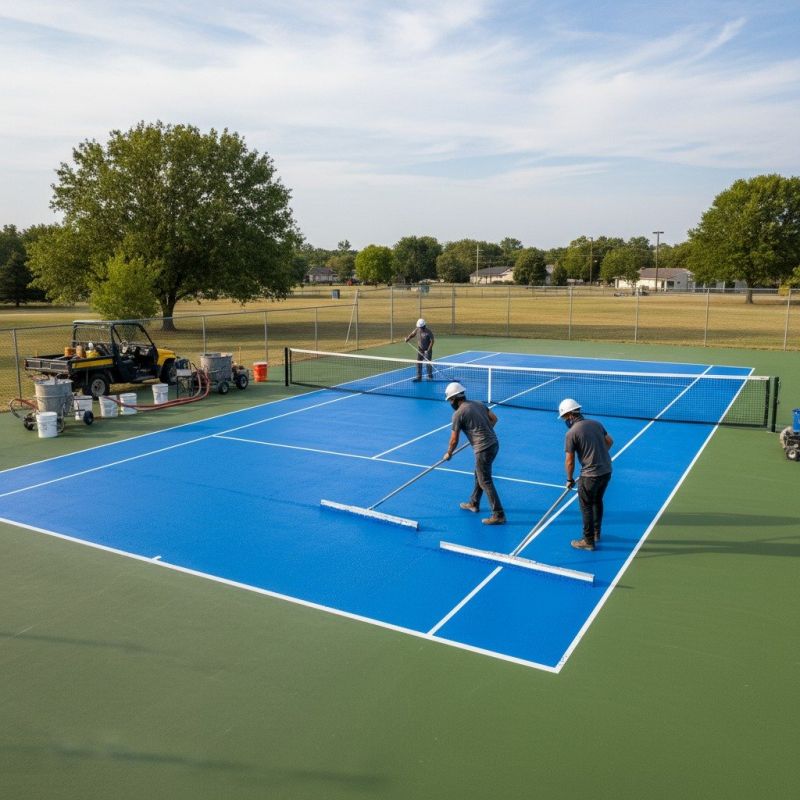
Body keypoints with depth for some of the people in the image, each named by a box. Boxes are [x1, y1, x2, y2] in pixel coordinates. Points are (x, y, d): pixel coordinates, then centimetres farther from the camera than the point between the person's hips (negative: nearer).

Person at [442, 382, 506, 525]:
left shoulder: (458, 414, -10)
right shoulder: (478, 403, 10)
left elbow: (454, 440, -5)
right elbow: (494, 418, 15)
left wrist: (448, 454, 11)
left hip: (483, 449, -9)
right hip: (494, 443, 9)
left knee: (486, 482, -1)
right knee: (478, 476, 24)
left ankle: (498, 515, 1)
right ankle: (474, 504, 39)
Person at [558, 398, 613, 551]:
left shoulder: (571, 433, -15)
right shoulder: (596, 423, 4)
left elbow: (569, 461, -12)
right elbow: (609, 441, 18)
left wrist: (569, 479, 2)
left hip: (590, 475, -7)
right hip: (607, 471, 7)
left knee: (586, 507, 9)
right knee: (597, 502, 25)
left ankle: (589, 541, 18)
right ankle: (596, 533, 40)